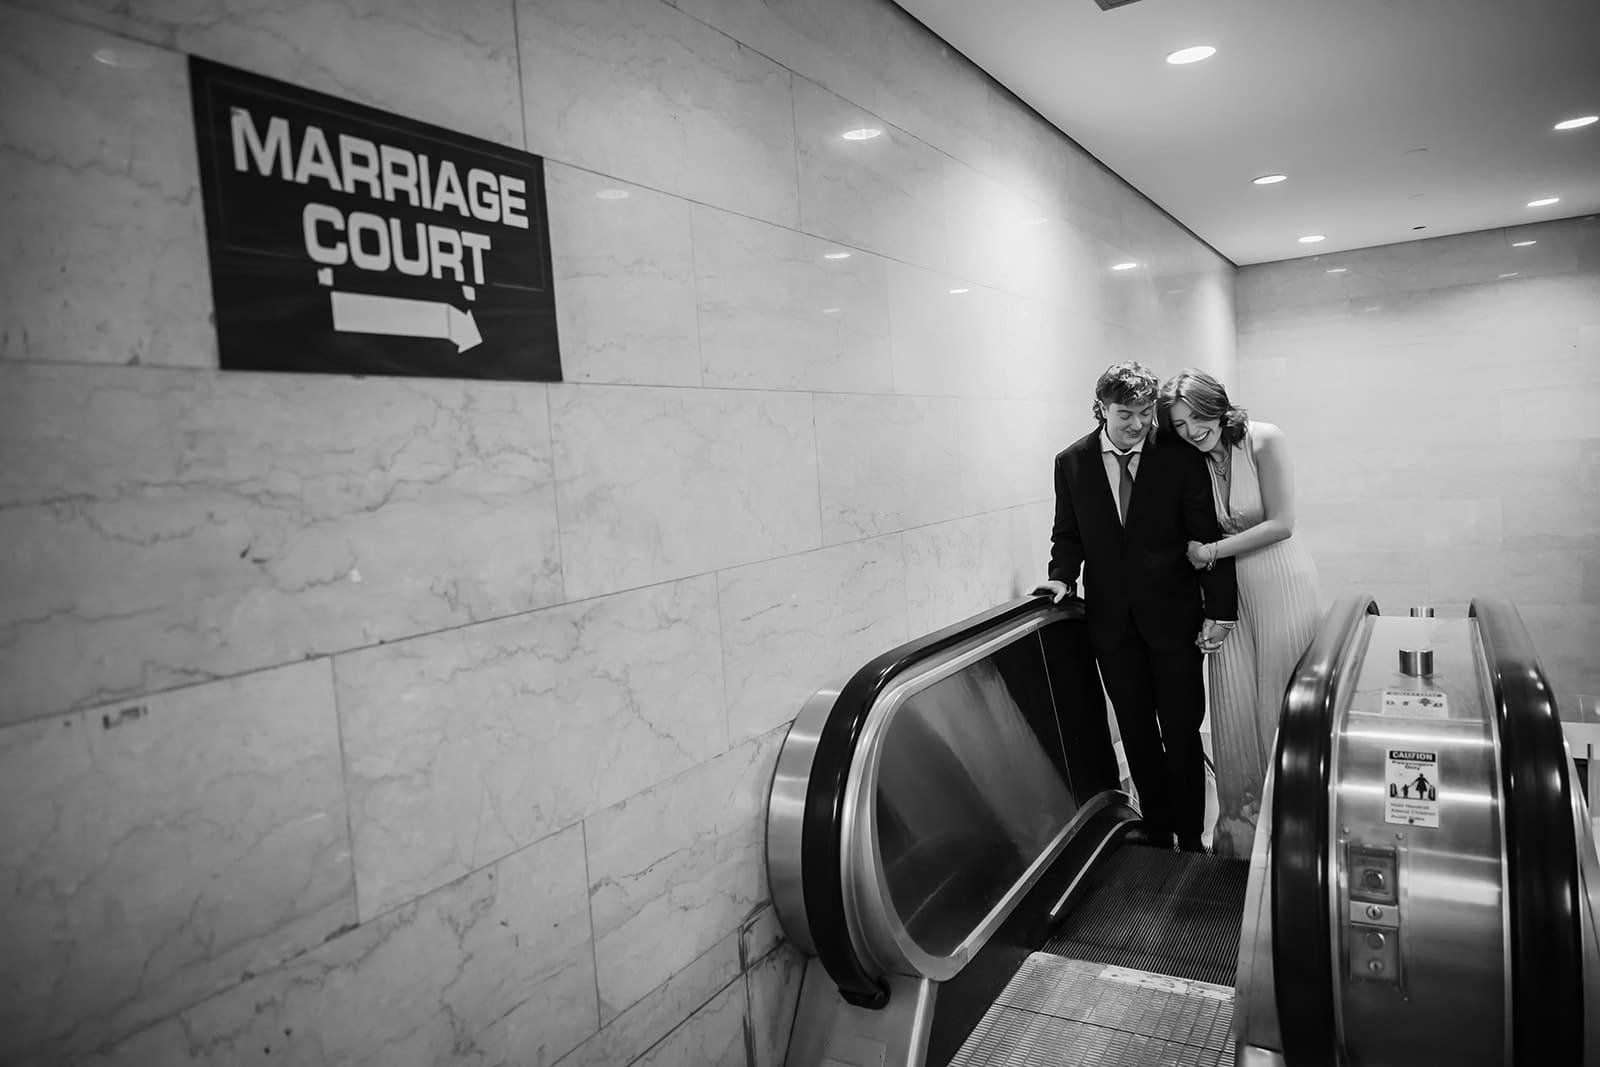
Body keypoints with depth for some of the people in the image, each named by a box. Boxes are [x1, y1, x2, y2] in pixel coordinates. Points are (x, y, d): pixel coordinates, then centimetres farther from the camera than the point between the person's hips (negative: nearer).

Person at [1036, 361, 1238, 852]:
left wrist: (1219, 611, -10)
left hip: (1173, 615, -2)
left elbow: (1209, 536, -6)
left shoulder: (1180, 458, -8)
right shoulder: (1071, 463, -1)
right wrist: (1063, 576, -10)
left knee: (1182, 734, 7)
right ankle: (1157, 834, 27)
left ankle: (1191, 839, 23)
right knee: (1138, 737, 13)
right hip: (1111, 622, 2)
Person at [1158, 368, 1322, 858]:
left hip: (1280, 583, -3)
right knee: (1234, 707, 6)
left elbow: (1281, 524, -13)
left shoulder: (1264, 440, -12)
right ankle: (1242, 824, 22)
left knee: (1282, 703, 4)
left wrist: (1212, 551, -13)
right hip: (1229, 589, 4)